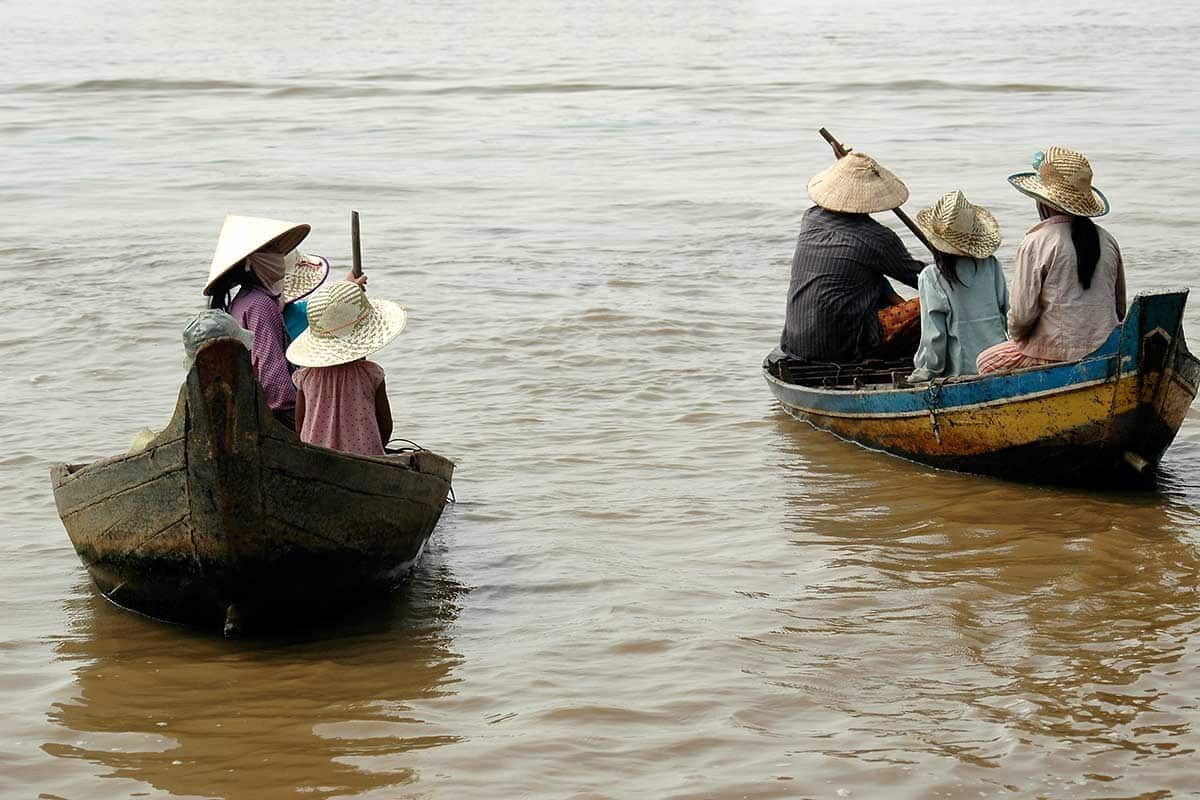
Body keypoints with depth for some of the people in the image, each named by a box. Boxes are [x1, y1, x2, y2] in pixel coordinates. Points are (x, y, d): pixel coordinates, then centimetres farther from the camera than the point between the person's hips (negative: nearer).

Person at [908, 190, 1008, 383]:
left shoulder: (931, 277, -10)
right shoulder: (991, 266, 0)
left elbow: (934, 332, -10)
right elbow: (1006, 310, 6)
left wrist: (926, 370, -1)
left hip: (961, 370, -4)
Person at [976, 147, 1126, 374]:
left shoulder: (1035, 244, -13)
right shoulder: (1107, 240, 5)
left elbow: (1022, 312, -13)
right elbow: (1120, 309, 12)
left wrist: (1017, 336, 8)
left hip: (1059, 354, -7)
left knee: (986, 362, 18)